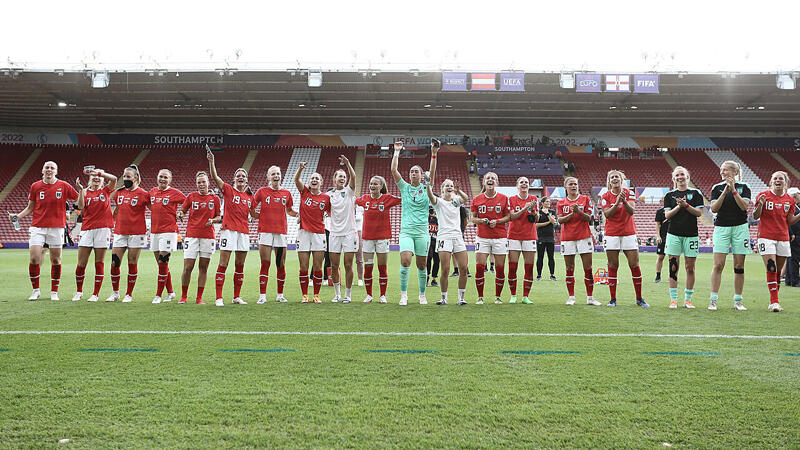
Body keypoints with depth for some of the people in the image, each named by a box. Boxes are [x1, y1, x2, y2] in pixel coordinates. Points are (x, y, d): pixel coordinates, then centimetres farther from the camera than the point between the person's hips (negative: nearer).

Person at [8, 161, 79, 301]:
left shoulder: (63, 186, 2)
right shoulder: (35, 186, 6)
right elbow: (30, 207, 13)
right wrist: (17, 216, -1)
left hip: (56, 227, -1)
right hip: (38, 227, 1)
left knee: (56, 260, 2)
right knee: (34, 258, -8)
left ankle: (54, 292, 14)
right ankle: (35, 290, 9)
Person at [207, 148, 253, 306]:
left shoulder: (250, 196, 14)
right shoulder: (228, 190, 2)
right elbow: (214, 177, -12)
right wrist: (211, 162, -24)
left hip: (244, 231, 4)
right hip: (229, 229, -4)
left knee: (240, 266, 8)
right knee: (223, 265, -6)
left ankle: (237, 296, 17)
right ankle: (219, 298, -4)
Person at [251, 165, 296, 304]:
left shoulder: (286, 193, 11)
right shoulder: (262, 191, 5)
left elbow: (289, 211, 23)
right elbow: (251, 210, 11)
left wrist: (298, 214, 5)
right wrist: (261, 216, -2)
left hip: (281, 231, 2)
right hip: (265, 230, -2)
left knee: (281, 265, 4)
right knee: (265, 264, -5)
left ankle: (280, 295, 14)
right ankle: (262, 296, -1)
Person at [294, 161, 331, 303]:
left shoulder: (326, 198, 5)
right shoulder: (304, 192, 5)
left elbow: (331, 214, 14)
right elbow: (296, 179, -10)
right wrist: (301, 168, -26)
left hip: (319, 234, 0)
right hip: (304, 233, 0)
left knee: (317, 267, 2)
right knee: (303, 267, 1)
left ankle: (316, 295, 12)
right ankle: (305, 295, 11)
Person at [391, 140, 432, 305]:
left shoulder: (426, 188, 9)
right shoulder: (404, 187, 10)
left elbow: (432, 172, -5)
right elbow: (394, 171, 1)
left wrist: (434, 154, -15)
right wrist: (397, 152, -2)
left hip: (422, 231, 0)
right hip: (406, 231, 0)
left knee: (422, 265, 4)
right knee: (405, 261, -16)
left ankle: (422, 295, 18)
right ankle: (403, 295, -8)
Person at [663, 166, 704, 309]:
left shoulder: (695, 193, 6)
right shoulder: (670, 195, 9)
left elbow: (699, 212, -2)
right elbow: (667, 215, 2)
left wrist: (686, 205, -15)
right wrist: (678, 206, -13)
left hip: (691, 234, 0)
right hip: (674, 234, 0)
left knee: (690, 268, 2)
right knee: (673, 267, -3)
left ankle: (688, 299, 10)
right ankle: (673, 299, 3)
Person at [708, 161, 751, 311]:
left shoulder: (743, 187, 4)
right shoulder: (717, 188, 7)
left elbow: (744, 206, -9)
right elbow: (714, 209, -4)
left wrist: (733, 190, -15)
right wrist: (724, 192, -13)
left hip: (740, 228, 0)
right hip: (721, 227, 0)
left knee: (739, 266, 2)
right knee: (718, 265, -8)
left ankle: (738, 300, 9)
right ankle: (713, 300, -5)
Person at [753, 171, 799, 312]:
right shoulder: (763, 195, -2)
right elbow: (755, 217, 0)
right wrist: (760, 205, -17)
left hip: (783, 238, 4)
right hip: (766, 236, -4)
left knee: (778, 272, 6)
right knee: (771, 269, -14)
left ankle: (773, 301, 16)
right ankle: (774, 301, -11)